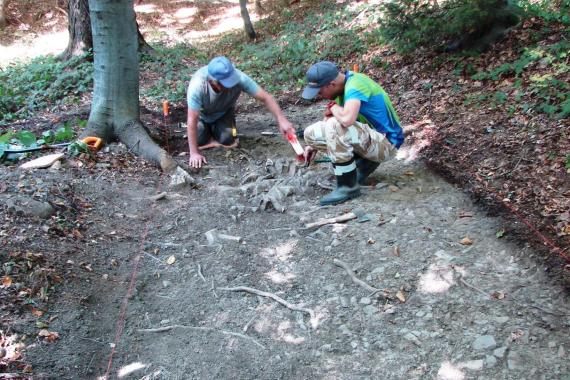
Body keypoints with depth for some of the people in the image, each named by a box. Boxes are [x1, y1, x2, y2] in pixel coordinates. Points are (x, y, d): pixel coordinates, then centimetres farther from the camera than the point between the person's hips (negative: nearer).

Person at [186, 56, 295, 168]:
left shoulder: (239, 78, -37)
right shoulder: (198, 85, -41)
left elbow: (265, 97, -31)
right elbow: (192, 120, -36)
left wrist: (282, 120, -43)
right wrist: (194, 153, -37)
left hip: (223, 112, 1)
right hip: (202, 114, -1)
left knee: (226, 139, -18)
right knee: (199, 140, -17)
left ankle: (214, 129, 18)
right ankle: (206, 128, 19)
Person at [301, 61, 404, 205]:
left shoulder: (355, 85, -24)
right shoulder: (342, 87, 2)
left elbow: (347, 119, -41)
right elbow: (329, 118, 12)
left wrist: (332, 107, -19)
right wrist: (314, 144, -1)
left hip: (385, 143, -9)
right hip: (370, 138, 9)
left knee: (335, 126, -33)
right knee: (310, 133, 1)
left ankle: (348, 187, -20)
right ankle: (363, 163, 6)